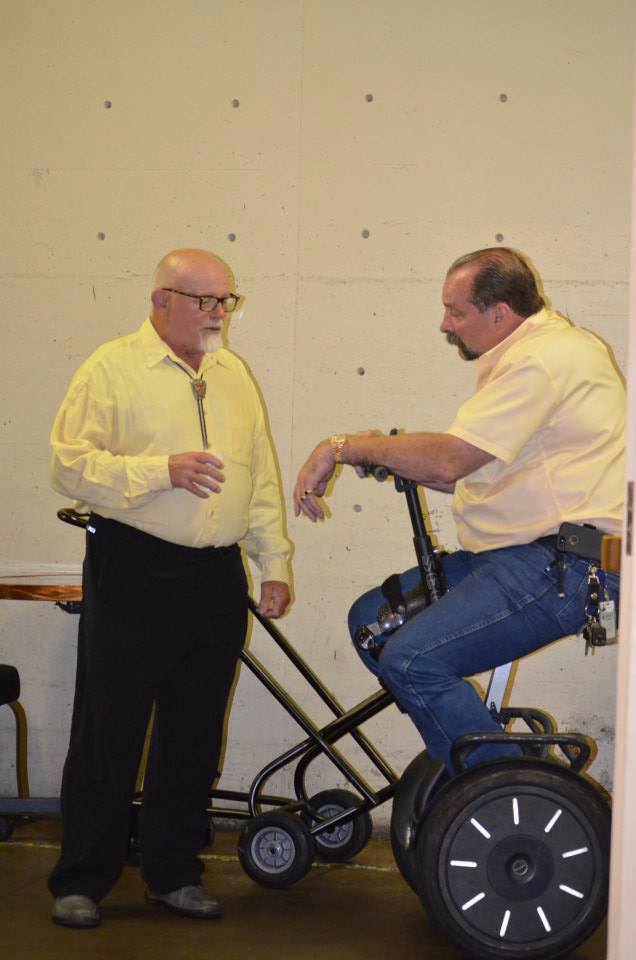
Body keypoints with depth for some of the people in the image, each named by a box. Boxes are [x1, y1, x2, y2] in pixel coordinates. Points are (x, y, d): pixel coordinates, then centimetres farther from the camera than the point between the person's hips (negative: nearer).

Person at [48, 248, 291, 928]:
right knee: (108, 734, 0)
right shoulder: (112, 368, -3)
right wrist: (164, 470, -21)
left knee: (194, 737, 12)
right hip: (134, 576, -5)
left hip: (218, 580, 6)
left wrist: (274, 564, 12)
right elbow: (71, 466, -12)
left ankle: (173, 872, 25)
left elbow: (262, 477, 17)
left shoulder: (233, 373, 14)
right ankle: (80, 881, 13)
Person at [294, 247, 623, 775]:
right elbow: (472, 472, 18)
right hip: (515, 551, 11)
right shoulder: (538, 349, 19)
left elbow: (449, 461, -23)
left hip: (561, 568, -11)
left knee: (412, 659, -21)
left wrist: (344, 446, -10)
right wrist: (384, 454, 5)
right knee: (372, 619, 7)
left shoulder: (543, 359, -16)